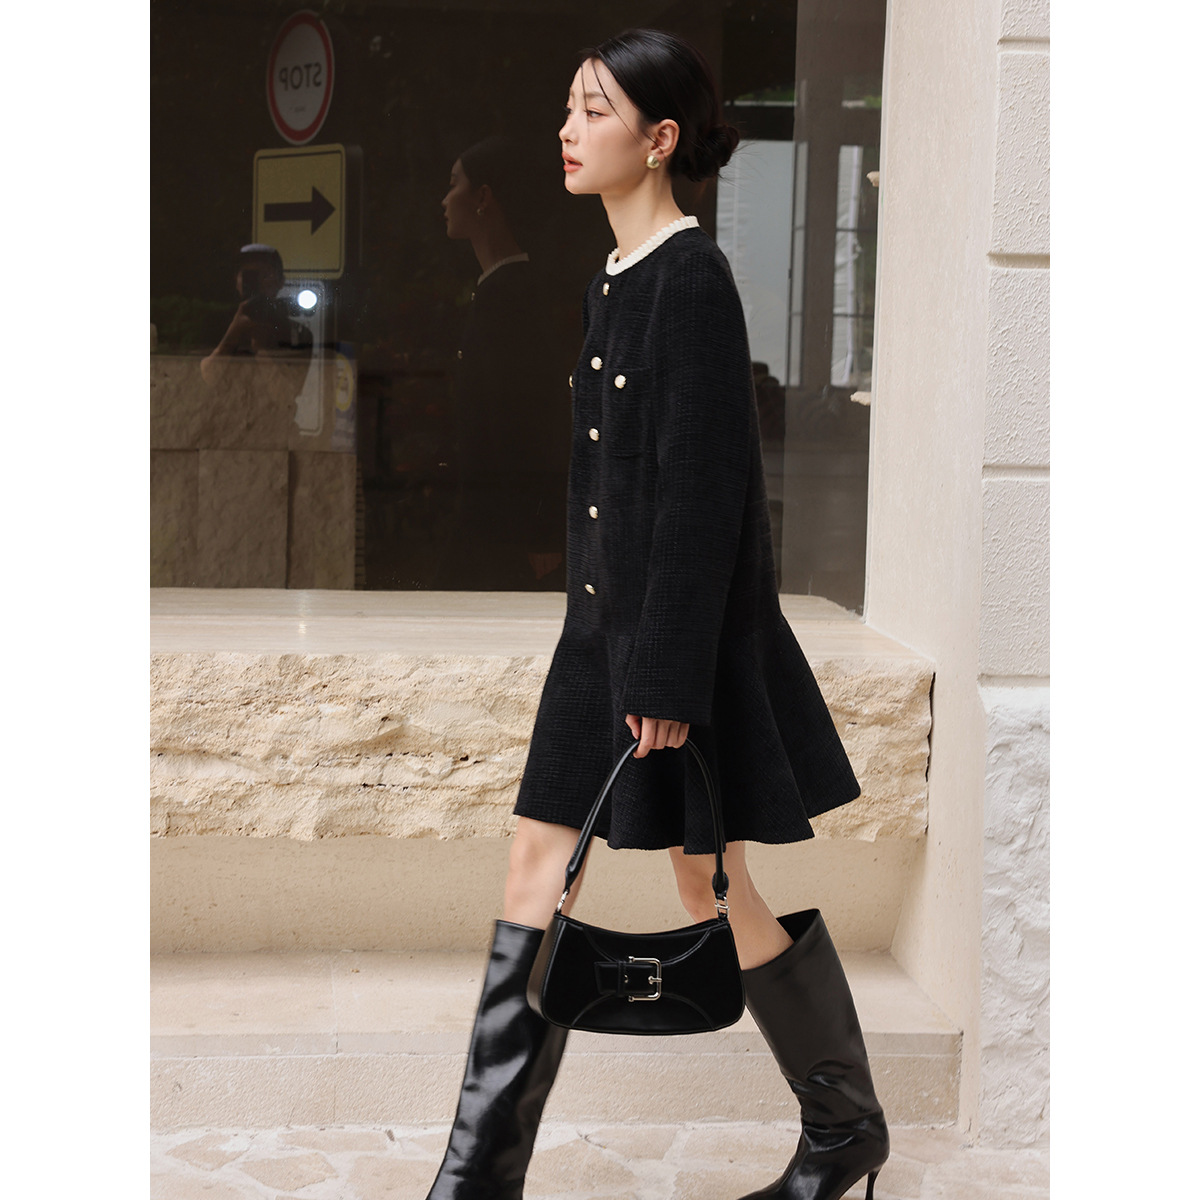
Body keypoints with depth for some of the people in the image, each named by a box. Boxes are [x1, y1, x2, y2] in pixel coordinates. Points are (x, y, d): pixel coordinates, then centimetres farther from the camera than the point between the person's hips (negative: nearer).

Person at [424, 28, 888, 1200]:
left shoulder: (693, 278, -15)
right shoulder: (614, 279, 12)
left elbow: (704, 484, -20)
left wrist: (669, 673, -21)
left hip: (682, 627, -9)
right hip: (605, 616, 9)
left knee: (712, 882, 4)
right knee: (538, 864, 6)